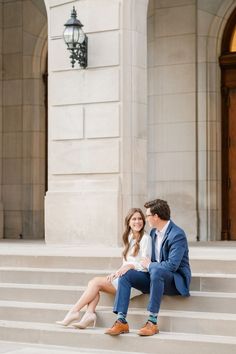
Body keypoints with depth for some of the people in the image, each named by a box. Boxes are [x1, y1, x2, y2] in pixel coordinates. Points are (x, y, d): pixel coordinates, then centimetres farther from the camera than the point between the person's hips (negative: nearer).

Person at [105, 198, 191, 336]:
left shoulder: (177, 235, -18)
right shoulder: (154, 232, 10)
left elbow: (172, 265, -27)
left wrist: (150, 265, -12)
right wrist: (148, 264, 0)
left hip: (175, 280, -8)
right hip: (155, 276, 8)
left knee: (156, 270, -39)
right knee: (125, 274, -11)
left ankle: (152, 322, -36)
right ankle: (121, 321, -20)